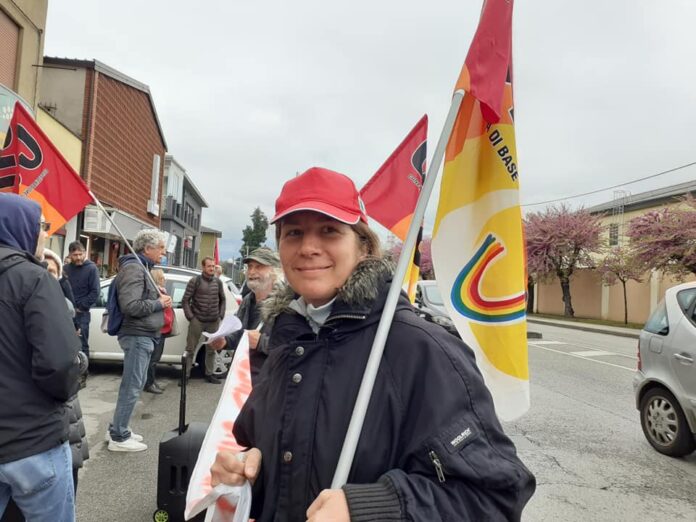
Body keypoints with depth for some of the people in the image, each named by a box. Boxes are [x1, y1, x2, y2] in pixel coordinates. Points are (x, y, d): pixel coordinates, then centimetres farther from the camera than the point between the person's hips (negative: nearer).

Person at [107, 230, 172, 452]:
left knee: (133, 384, 17)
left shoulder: (141, 267, 16)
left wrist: (158, 297, 6)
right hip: (137, 335, -11)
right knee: (132, 386, -4)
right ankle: (118, 437, 6)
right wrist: (159, 303, -15)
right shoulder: (134, 268, -16)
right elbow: (130, 306, -25)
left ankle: (118, 429, 27)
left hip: (142, 334, 11)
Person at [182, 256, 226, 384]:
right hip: (197, 320, -4)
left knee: (211, 349, 12)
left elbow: (222, 300, 17)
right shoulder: (195, 281, -5)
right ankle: (186, 374, 9)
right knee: (190, 349, 1)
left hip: (214, 321, 4)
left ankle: (209, 374, 23)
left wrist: (221, 315, 8)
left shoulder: (218, 281, 7)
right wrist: (190, 317, -9)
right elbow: (185, 300, -4)